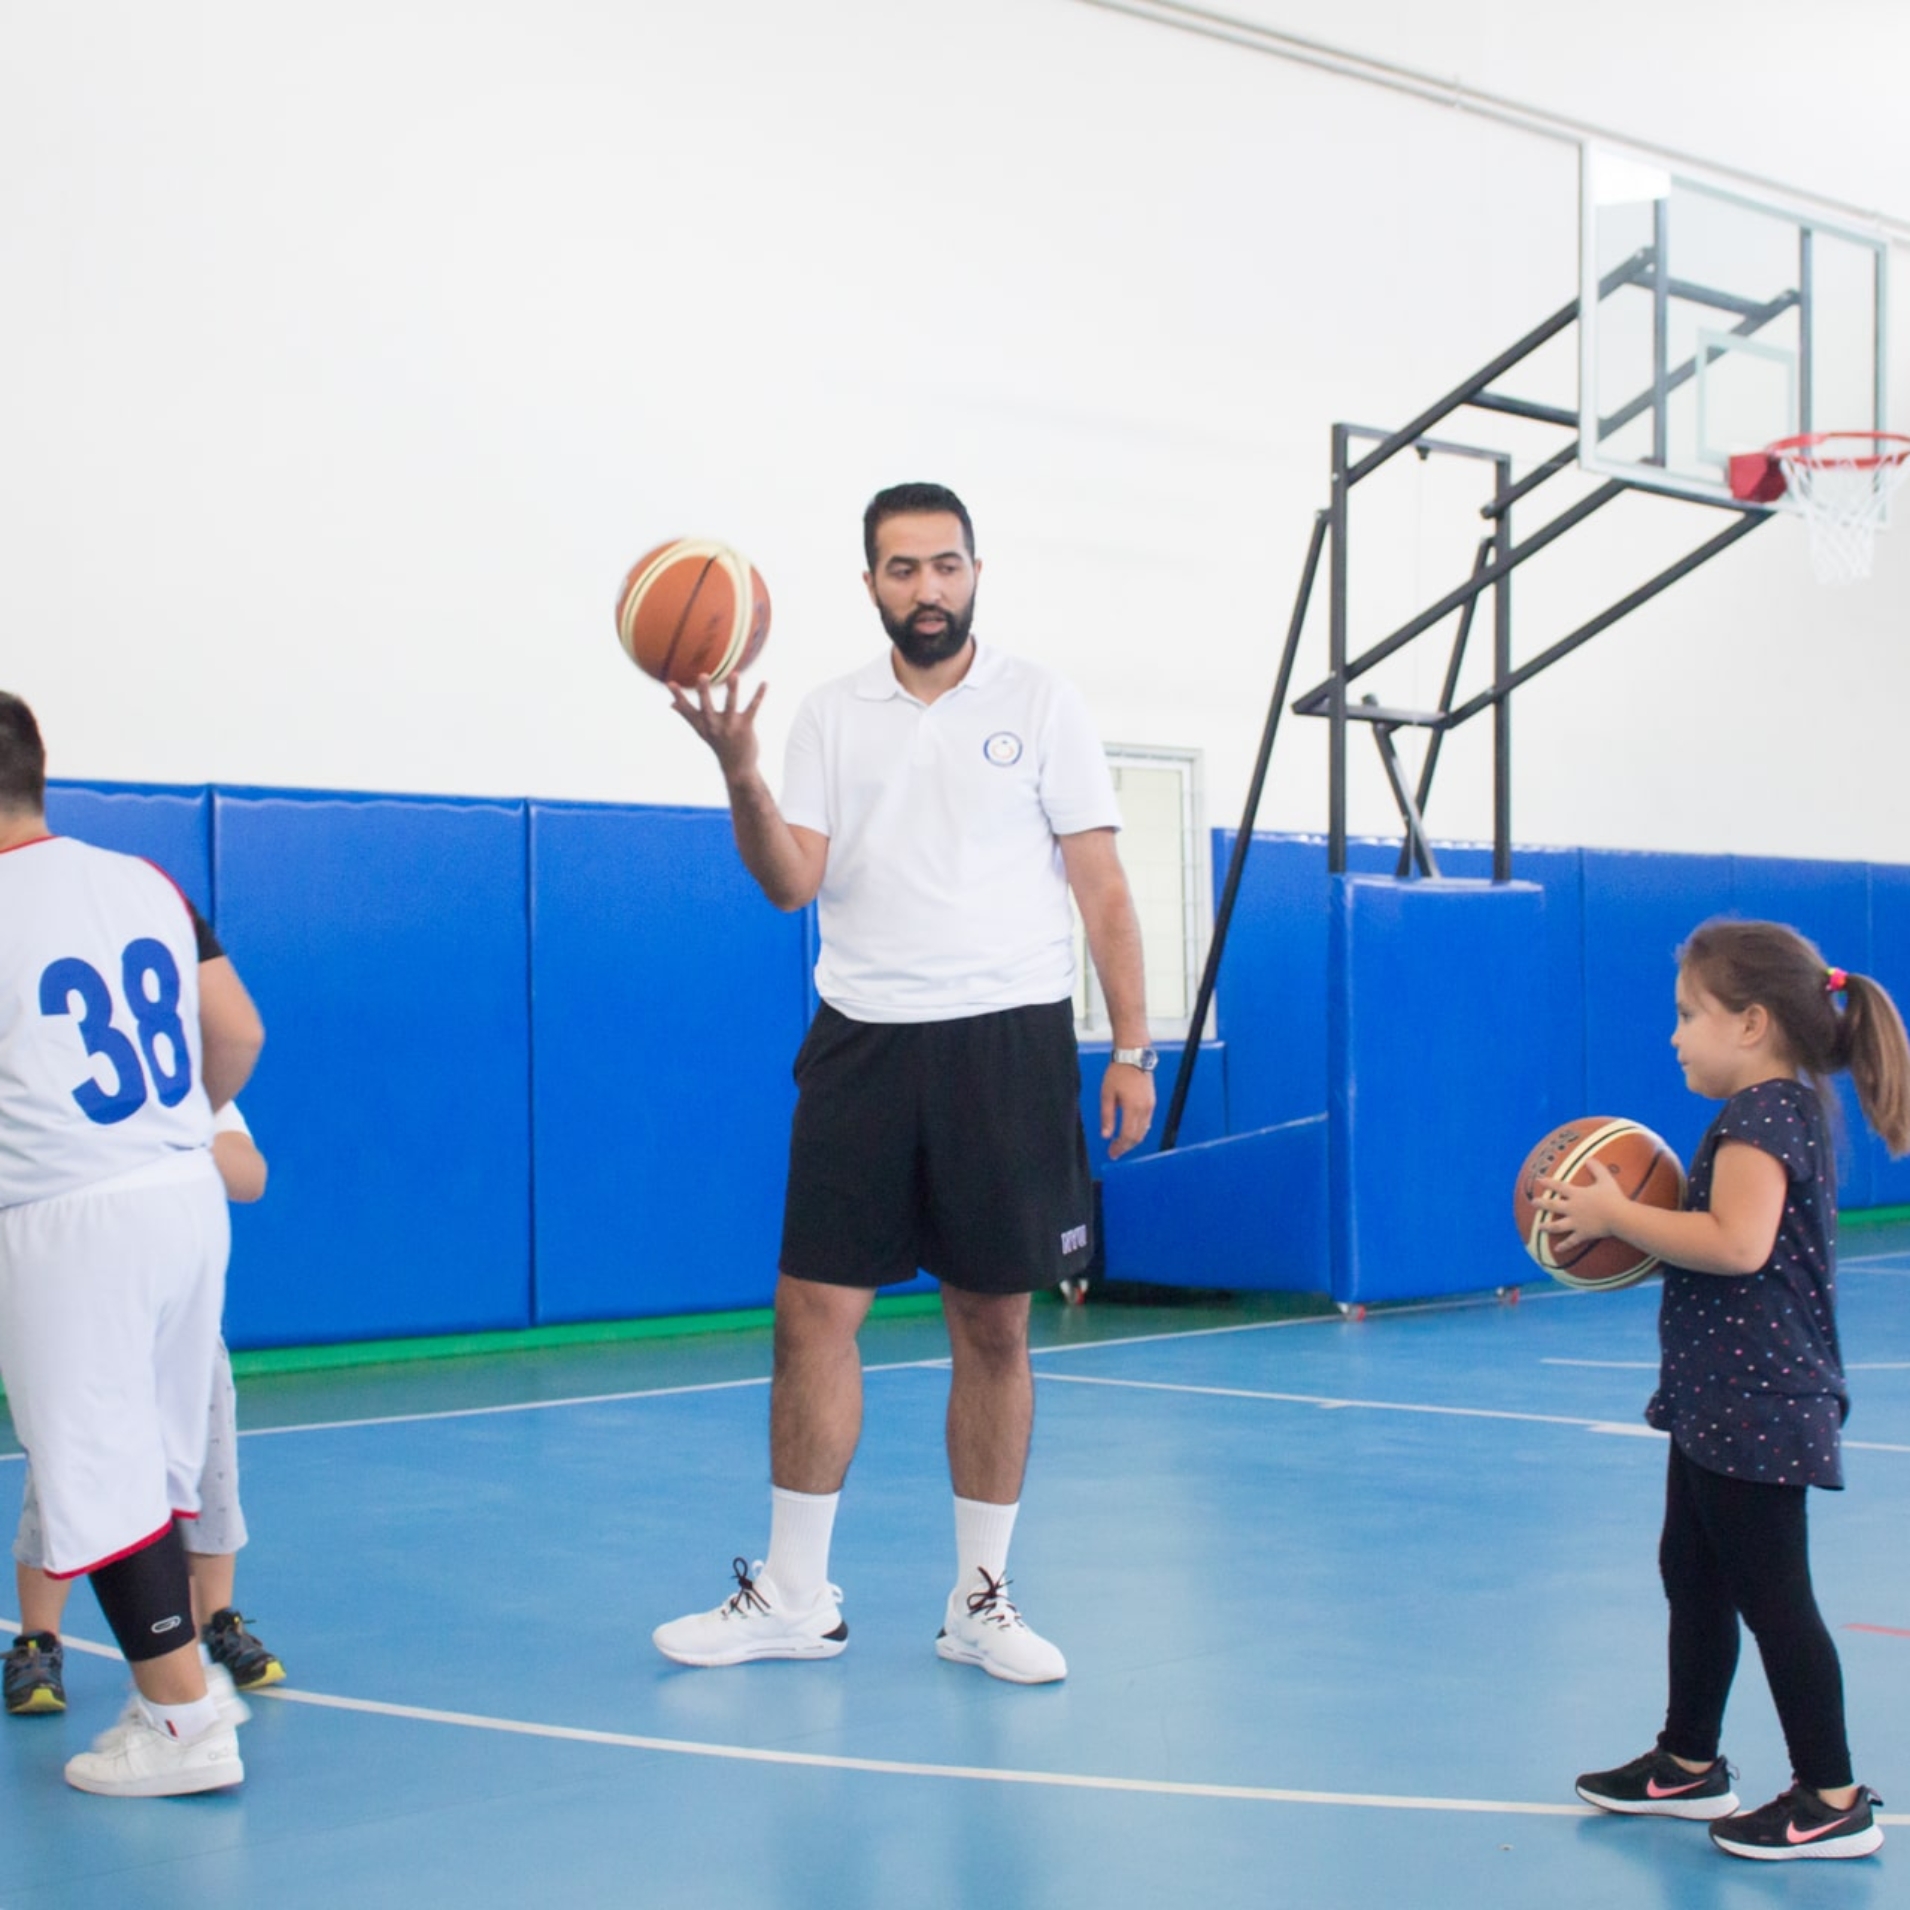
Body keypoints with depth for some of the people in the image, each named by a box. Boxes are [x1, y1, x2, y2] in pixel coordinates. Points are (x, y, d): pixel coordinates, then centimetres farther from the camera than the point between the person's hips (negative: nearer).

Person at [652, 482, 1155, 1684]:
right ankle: (795, 1598, 12)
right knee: (814, 1311, 0)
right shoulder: (832, 718, 9)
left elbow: (1102, 887, 2)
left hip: (1008, 1041, -2)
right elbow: (792, 881, 0)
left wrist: (1133, 1048, -4)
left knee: (995, 1328, 4)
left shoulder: (1040, 706, 3)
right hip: (865, 1042, 2)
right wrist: (740, 772, -16)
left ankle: (981, 1600, 16)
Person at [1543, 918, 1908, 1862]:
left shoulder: (1761, 1116, -19)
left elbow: (1737, 1244, -32)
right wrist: (1634, 1222, 10)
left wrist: (1618, 1215, -23)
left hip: (1757, 1404, -11)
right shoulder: (1784, 1110, 13)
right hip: (1724, 1400, 11)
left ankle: (1833, 1802, 3)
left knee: (1770, 1593, -5)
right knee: (1692, 1573, 20)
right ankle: (1689, 1763, 32)